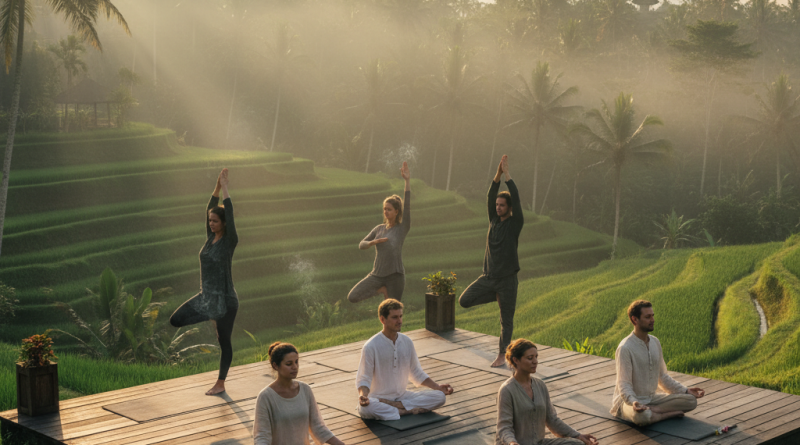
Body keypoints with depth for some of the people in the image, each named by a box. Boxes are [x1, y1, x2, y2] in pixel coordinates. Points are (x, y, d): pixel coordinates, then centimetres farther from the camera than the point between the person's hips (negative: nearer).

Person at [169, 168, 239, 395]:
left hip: (225, 299, -7)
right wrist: (217, 186, -3)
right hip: (205, 296, 7)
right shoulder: (210, 238, 5)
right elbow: (209, 208, 4)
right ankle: (212, 317, 21)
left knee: (224, 342, 6)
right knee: (175, 320, 3)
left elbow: (229, 213, -23)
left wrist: (225, 187, -19)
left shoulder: (230, 241, -13)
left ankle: (220, 383, 20)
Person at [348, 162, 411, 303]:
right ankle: (382, 290, 7)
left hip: (395, 275, -4)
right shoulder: (379, 229, 9)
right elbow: (361, 245, 8)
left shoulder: (403, 228, -4)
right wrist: (373, 242, -15)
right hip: (377, 275, 4)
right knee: (352, 297, -9)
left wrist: (407, 181, -23)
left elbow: (407, 206, -16)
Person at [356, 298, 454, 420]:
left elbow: (417, 373, 15)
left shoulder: (407, 342, 4)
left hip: (402, 396, 5)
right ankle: (409, 411, -22)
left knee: (439, 397, -15)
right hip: (378, 398, -5)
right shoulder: (370, 347, -13)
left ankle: (389, 406, -18)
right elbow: (363, 379, -10)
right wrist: (362, 395, -32)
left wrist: (438, 387, 3)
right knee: (364, 409, -40)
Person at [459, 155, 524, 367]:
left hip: (507, 278, -5)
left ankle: (502, 354, 17)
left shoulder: (515, 223, -6)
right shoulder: (494, 219, 7)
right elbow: (490, 196, -3)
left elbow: (516, 198, -17)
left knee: (506, 320, 4)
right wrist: (498, 174, -13)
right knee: (464, 301, -5)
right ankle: (497, 296, 15)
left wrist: (507, 173, -17)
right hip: (488, 276, 5)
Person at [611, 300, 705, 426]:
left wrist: (685, 391, 6)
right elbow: (624, 385, -20)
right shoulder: (625, 348, -18)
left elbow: (662, 377, 16)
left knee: (691, 400, -10)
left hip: (652, 398, 7)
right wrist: (633, 402, -39)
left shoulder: (655, 342, 6)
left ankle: (650, 410, -18)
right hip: (629, 401, -7)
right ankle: (671, 414, -14)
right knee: (641, 416, -41)